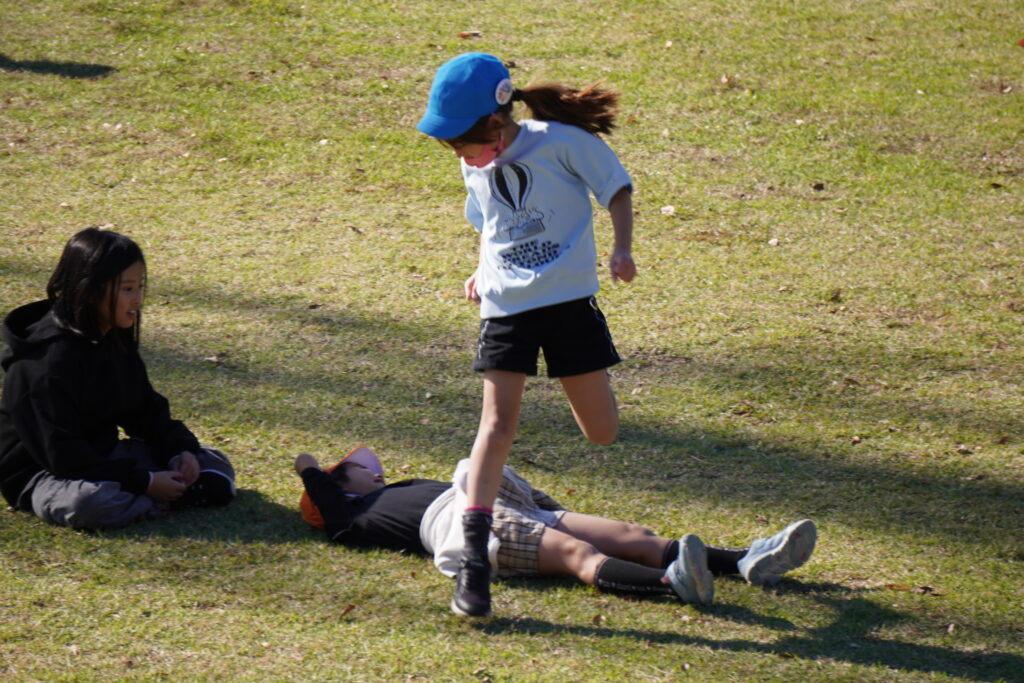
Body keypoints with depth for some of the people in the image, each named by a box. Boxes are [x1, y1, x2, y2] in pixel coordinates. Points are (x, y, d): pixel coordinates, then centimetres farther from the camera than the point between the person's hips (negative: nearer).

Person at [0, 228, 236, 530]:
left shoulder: (116, 341, 4)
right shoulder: (51, 360, -24)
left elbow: (147, 410, 12)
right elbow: (64, 456, -27)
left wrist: (180, 449, -9)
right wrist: (145, 482, -29)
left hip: (102, 457, 8)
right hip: (46, 474, -8)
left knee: (215, 466, 1)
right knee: (96, 504, -42)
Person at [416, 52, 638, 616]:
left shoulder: (562, 142, -9)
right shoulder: (475, 167, 7)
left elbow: (617, 189, 0)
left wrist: (621, 251, -13)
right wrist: (482, 271, 9)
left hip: (569, 299, -2)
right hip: (505, 308, 3)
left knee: (602, 433, 7)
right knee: (497, 425, -13)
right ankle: (473, 559, -17)